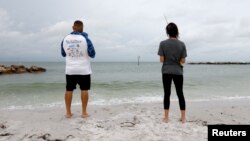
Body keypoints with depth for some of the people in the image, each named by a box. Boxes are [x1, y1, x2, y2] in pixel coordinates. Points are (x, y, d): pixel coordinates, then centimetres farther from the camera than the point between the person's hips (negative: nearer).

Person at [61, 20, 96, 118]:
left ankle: (68, 112, 13)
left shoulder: (65, 39, 2)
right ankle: (84, 112, 7)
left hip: (70, 69, 3)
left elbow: (63, 54, 15)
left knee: (69, 90, 8)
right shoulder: (85, 39, -8)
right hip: (84, 69, -3)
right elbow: (92, 54, -3)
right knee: (84, 90, 4)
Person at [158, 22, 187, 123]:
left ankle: (166, 118, 11)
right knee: (180, 94, 10)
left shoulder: (163, 43, -7)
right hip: (178, 72, 1)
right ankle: (183, 118, 17)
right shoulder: (181, 44, -3)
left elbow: (161, 60, -8)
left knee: (167, 94, 6)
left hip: (166, 72, -1)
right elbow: (183, 61, -4)